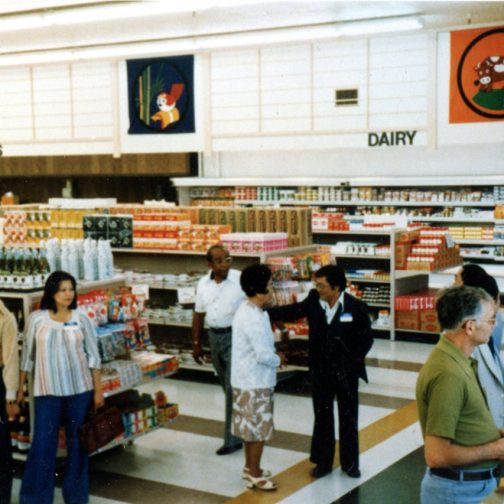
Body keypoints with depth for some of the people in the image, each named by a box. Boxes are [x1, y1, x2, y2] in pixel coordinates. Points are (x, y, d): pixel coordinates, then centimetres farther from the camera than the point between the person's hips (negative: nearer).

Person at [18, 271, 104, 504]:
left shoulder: (81, 319, 0)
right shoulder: (37, 319, -2)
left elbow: (93, 356, 3)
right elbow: (27, 355, 5)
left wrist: (98, 389, 2)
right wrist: (20, 387, 6)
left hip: (80, 389, 1)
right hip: (47, 391, -1)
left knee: (77, 442, 9)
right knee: (42, 444, -1)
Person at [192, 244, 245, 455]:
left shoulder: (241, 280, -13)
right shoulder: (203, 284, 4)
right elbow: (199, 314, 12)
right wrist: (196, 344, 14)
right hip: (214, 336, 6)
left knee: (233, 388, -7)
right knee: (227, 386, 17)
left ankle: (233, 439, 1)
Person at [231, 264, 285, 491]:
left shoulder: (247, 310, 7)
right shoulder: (254, 318, -26)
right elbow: (264, 355, -26)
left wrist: (273, 355, 6)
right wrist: (278, 360, -7)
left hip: (249, 379, 10)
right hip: (255, 382, -10)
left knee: (252, 428, 20)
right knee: (258, 430, 2)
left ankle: (250, 468, 33)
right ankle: (255, 475, 12)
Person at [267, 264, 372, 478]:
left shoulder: (356, 307, -15)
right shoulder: (313, 302, -7)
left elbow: (366, 339, -7)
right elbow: (291, 312, -7)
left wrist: (352, 362, -11)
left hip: (346, 372, -2)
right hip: (320, 371, 3)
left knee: (348, 418, 11)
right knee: (322, 417, 13)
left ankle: (350, 462, 26)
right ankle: (323, 462, 26)